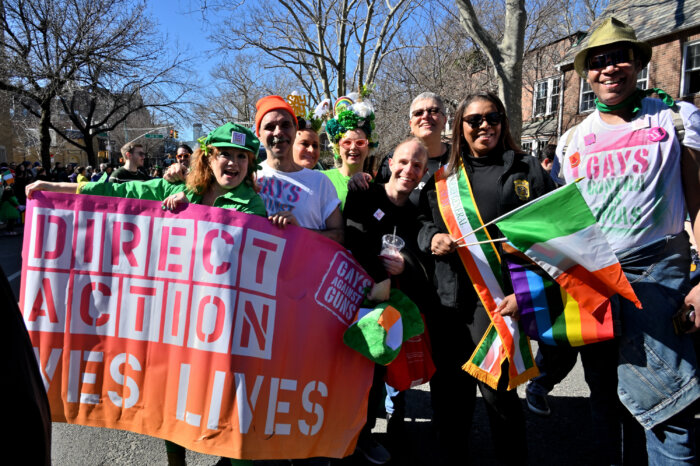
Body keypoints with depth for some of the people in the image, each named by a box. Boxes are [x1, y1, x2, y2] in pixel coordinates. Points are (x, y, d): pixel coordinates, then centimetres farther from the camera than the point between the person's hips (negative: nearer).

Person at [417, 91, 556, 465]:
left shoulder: (526, 169, 6)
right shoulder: (443, 178, 15)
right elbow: (423, 221, 22)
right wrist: (432, 238, -2)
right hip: (449, 296, 4)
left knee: (495, 386, -3)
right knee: (449, 385, 9)